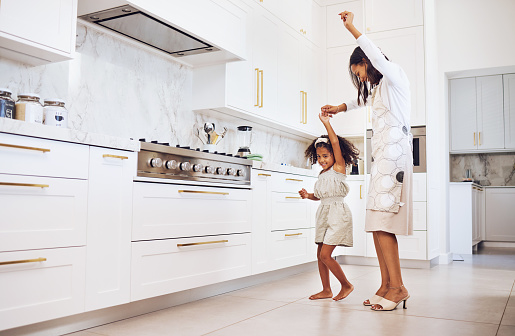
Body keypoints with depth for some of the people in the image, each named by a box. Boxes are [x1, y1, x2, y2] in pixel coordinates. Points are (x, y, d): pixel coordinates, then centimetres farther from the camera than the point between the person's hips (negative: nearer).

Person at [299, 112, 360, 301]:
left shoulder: (338, 168, -7)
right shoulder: (322, 174, 13)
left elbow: (335, 142, -17)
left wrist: (326, 123, -19)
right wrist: (308, 195, 3)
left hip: (337, 214, -8)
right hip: (324, 214, 8)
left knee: (325, 255, -11)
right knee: (320, 255, 9)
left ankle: (346, 285, 8)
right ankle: (326, 290, 22)